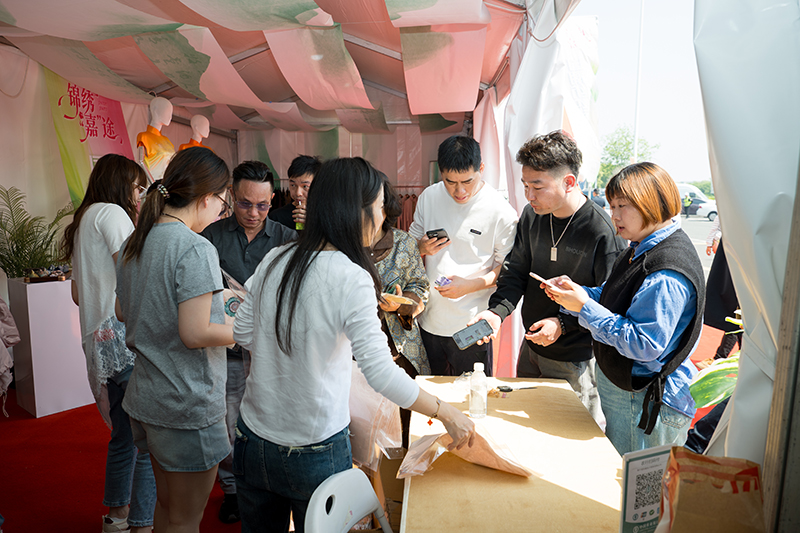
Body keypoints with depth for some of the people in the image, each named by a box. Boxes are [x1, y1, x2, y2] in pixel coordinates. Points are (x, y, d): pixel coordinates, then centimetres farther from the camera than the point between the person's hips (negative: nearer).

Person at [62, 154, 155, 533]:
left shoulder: (81, 222, 23)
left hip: (98, 342, 10)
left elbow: (78, 295, 27)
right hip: (125, 340, -10)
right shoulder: (111, 212, -5)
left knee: (124, 433, 19)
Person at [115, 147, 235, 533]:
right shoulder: (195, 249, -21)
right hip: (188, 404, -9)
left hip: (145, 397, 9)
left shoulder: (134, 243, 7)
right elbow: (195, 334, -25)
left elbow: (123, 312, 17)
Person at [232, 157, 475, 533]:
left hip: (253, 438, 5)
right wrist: (447, 414, -14)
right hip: (315, 452, -5)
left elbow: (243, 334, 4)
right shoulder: (351, 278, -22)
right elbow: (381, 373, -26)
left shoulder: (274, 260, -5)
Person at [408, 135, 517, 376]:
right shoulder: (429, 197, -1)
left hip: (471, 328, -4)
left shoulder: (501, 212, -13)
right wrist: (422, 247, -12)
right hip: (429, 320, 4)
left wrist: (470, 285, -20)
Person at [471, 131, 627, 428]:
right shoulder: (532, 215, -2)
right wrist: (497, 312, -13)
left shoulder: (602, 231, -22)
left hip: (576, 362, -6)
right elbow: (515, 272, 3)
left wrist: (564, 324, -24)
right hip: (531, 349, 6)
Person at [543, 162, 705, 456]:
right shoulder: (642, 249, 7)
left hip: (646, 405, -10)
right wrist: (576, 291, -3)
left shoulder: (667, 273, -26)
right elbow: (611, 299, 15)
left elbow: (643, 345, -28)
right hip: (624, 389, 10)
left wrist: (585, 307, -26)